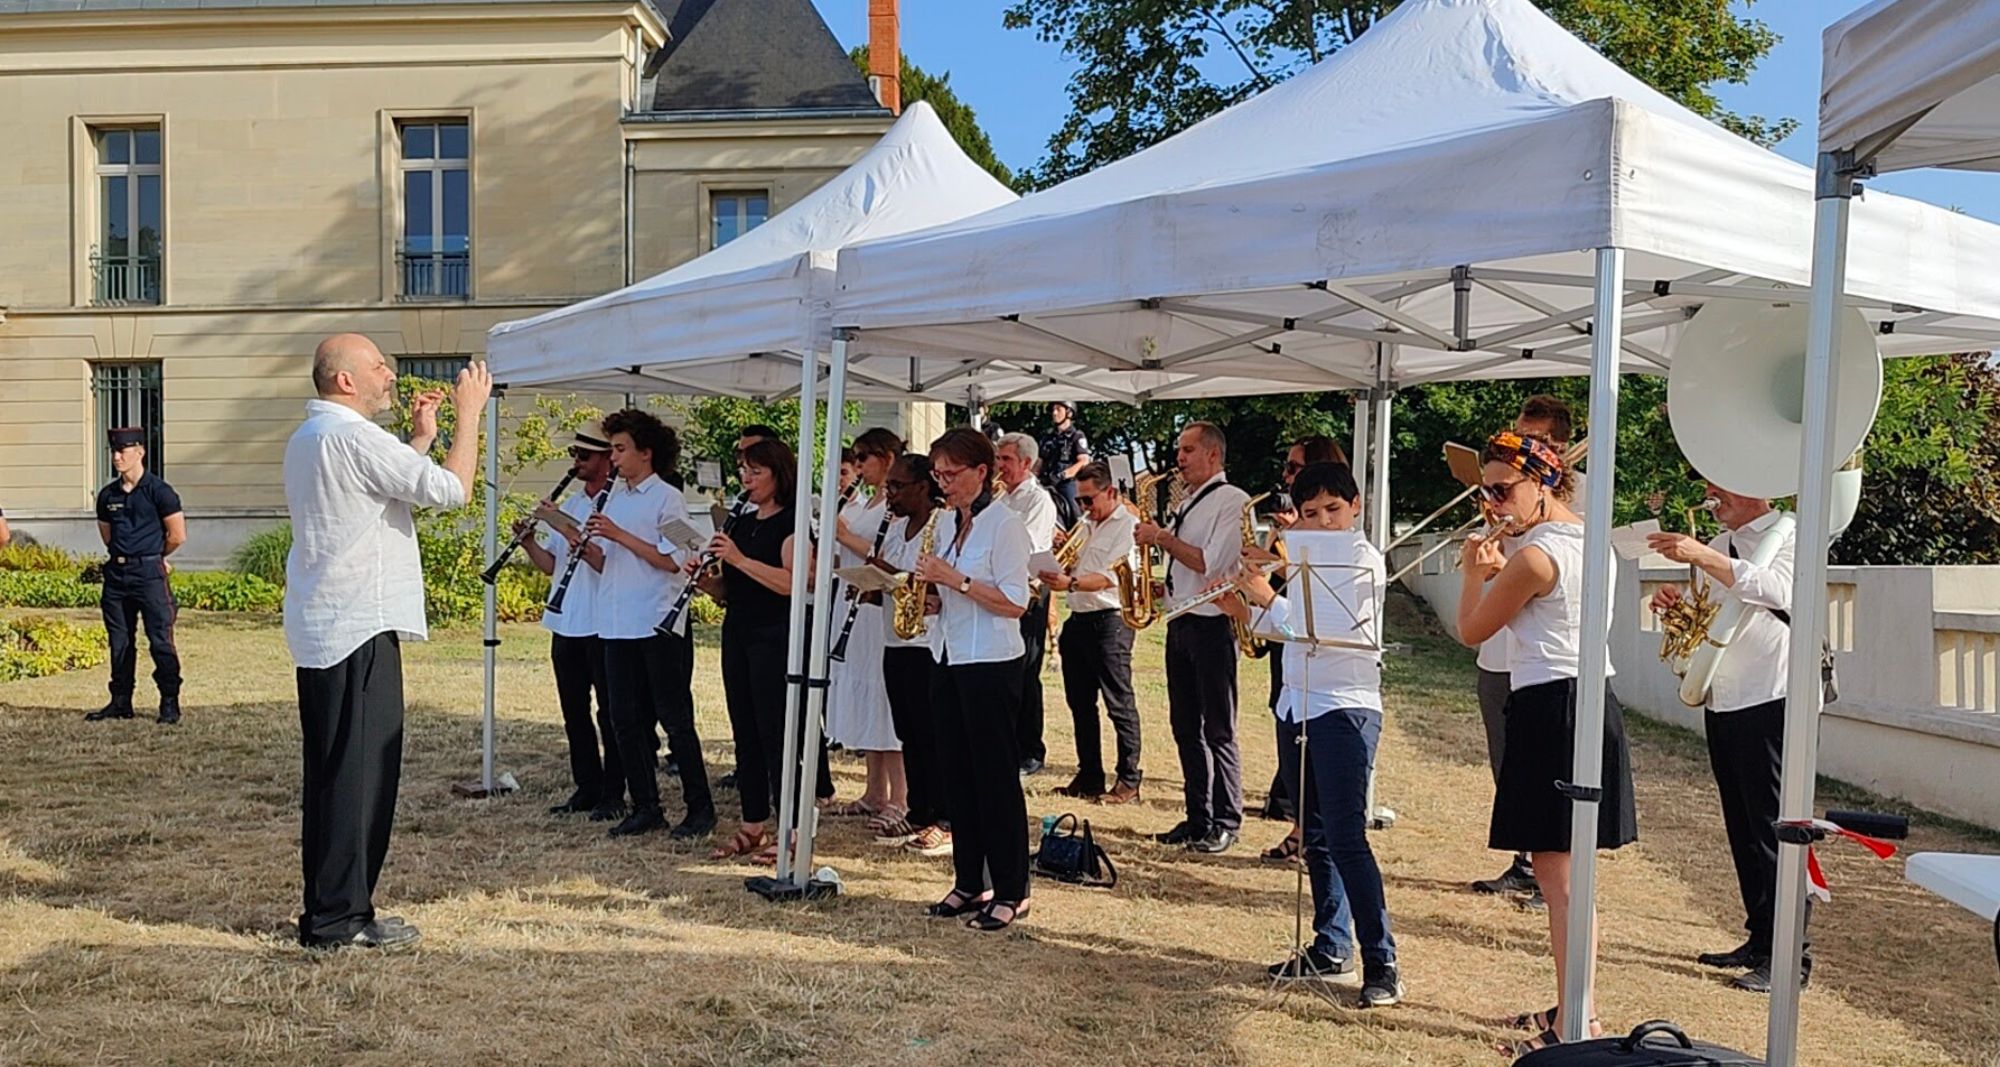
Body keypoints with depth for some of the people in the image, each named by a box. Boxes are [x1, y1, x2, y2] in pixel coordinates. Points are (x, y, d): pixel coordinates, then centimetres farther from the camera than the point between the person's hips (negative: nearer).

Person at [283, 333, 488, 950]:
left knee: (330, 771, 14)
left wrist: (421, 437, 20)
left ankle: (326, 910, 22)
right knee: (359, 773, -5)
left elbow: (386, 490, 23)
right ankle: (339, 918, 1)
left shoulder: (306, 438, 17)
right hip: (359, 631, -11)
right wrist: (469, 414, -7)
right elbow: (452, 489, -19)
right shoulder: (352, 437, -15)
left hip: (318, 632, 11)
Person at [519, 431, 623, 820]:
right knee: (574, 711, 12)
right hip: (565, 623, 8)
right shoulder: (569, 504, 15)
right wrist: (527, 540, -3)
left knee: (609, 711, 0)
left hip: (602, 623, -8)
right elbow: (550, 564, 15)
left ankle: (613, 794, 7)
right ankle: (587, 788, 21)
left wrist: (569, 531, -24)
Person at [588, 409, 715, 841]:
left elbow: (673, 561, -17)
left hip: (659, 625, -7)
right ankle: (645, 808, 16)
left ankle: (700, 807, 8)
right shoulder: (614, 498, 16)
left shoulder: (667, 498, -5)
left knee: (675, 719, -1)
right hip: (617, 625, 7)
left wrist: (618, 535, -18)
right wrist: (586, 547, -5)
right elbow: (605, 564, 16)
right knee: (626, 719, 7)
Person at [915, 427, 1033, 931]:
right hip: (948, 660, 8)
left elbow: (1015, 603, -16)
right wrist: (929, 586, -1)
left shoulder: (1005, 524, -11)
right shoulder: (945, 523, 12)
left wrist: (955, 579, -20)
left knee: (996, 776, -2)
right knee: (957, 775, 11)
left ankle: (1011, 892, 7)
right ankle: (969, 884, 21)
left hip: (990, 665, -8)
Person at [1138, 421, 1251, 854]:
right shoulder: (1188, 505, 16)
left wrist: (1161, 538, -14)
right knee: (1185, 726, 11)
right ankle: (1198, 817, 20)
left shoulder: (1233, 501, -10)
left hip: (1212, 625, -9)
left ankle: (1226, 822, 8)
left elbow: (1210, 563, -20)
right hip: (1179, 623, 9)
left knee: (1218, 730, -2)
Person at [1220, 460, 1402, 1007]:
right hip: (1296, 708, 8)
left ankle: (1381, 964, -6)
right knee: (1314, 835, 13)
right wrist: (1241, 608, 2)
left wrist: (1269, 598, -11)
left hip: (1345, 710, -8)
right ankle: (1330, 947, 23)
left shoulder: (1365, 561, -8)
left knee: (1346, 837, -12)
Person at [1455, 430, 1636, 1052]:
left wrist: (1472, 574, 8)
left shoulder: (1534, 554, -17)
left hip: (1552, 711, -10)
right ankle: (1570, 1010, 26)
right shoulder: (1586, 536, 12)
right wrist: (1499, 572, 14)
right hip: (1590, 700, 10)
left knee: (1558, 876, -5)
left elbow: (1471, 632, -7)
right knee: (1563, 873, 17)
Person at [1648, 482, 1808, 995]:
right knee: (1743, 831, 13)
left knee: (1775, 830, -6)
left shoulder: (1788, 535, -6)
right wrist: (1676, 604, 4)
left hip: (1774, 703, -8)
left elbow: (1780, 591, -28)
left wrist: (1702, 557, -33)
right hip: (1723, 704, 8)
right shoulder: (1717, 546, 17)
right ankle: (1759, 941, 24)